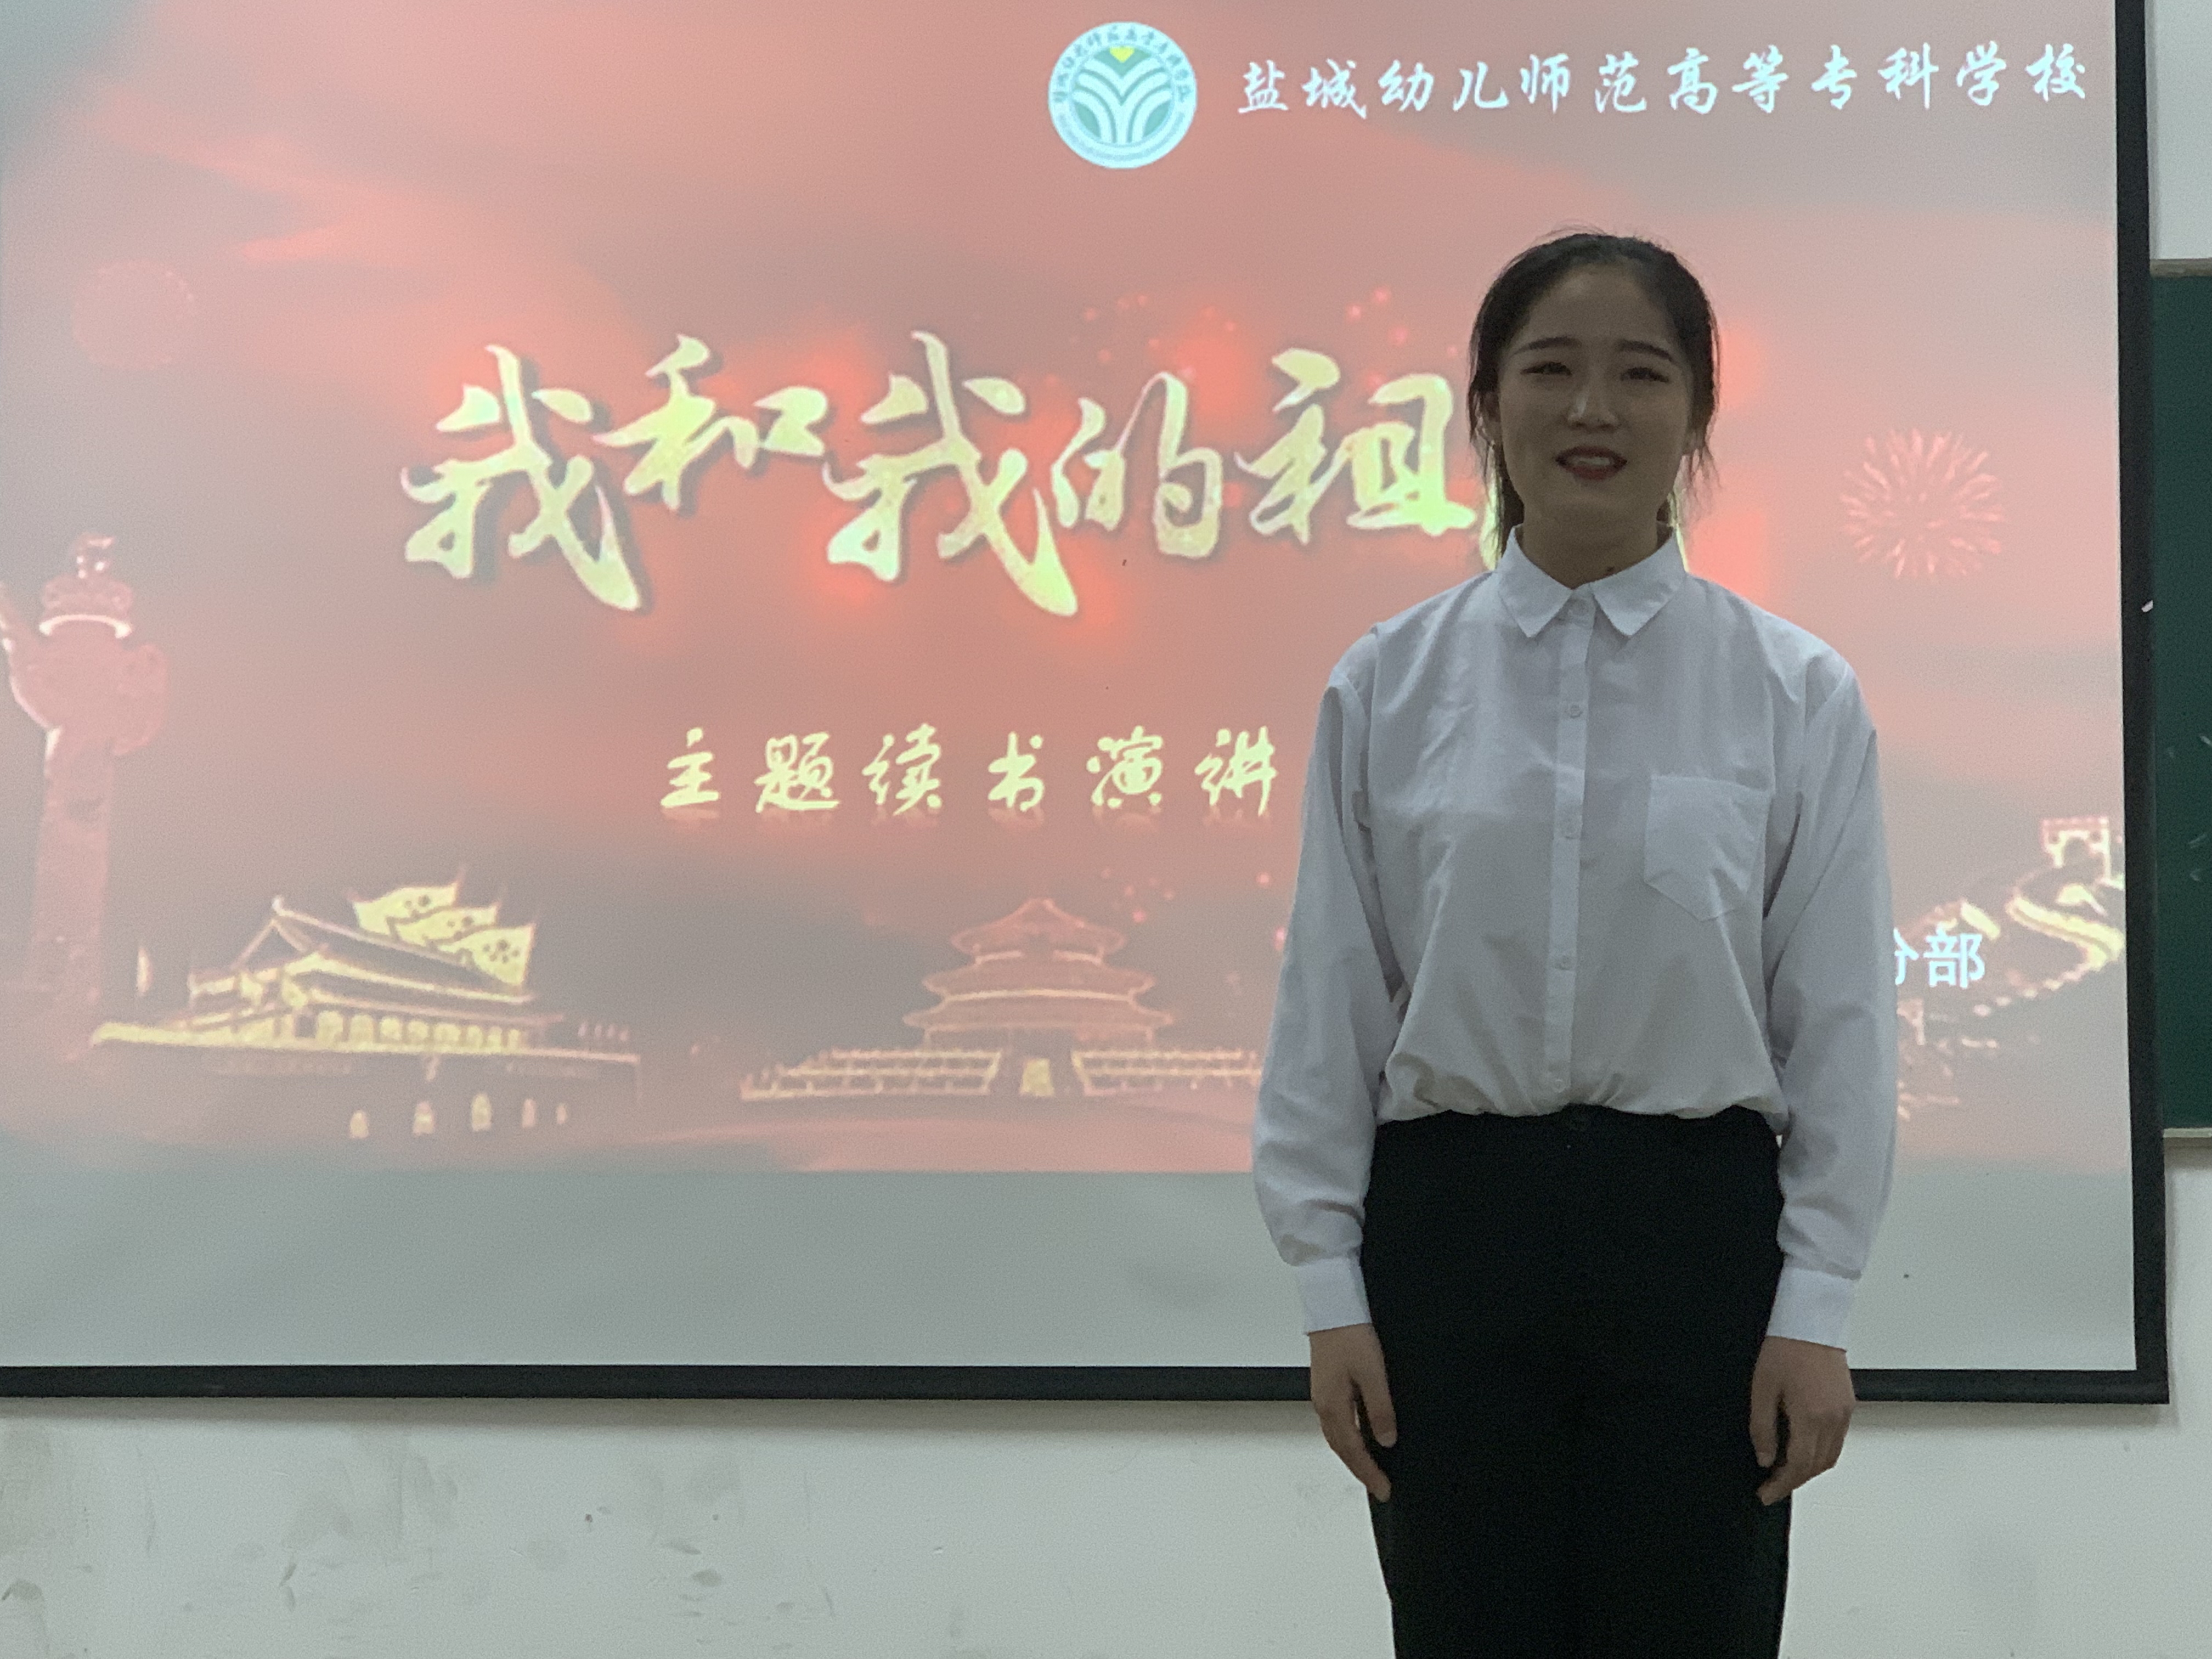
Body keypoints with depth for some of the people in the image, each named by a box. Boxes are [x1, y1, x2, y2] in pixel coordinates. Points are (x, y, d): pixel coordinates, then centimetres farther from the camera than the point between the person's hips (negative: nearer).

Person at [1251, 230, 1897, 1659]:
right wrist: (1331, 1294, 0)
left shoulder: (1798, 694, 1)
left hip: (1698, 1233, -1)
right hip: (1451, 1229, 1)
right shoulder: (1385, 687, 3)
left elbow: (1842, 1022, 0)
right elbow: (1328, 1006, 4)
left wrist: (1816, 1311, -4)